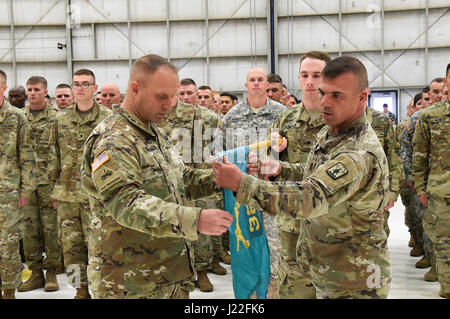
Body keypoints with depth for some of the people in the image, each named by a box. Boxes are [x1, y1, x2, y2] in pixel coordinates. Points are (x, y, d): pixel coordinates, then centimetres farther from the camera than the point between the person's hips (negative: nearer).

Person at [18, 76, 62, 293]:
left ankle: (51, 272, 13)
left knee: (51, 228, 1)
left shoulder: (55, 118, -1)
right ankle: (36, 273, 18)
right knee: (29, 229, 7)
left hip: (49, 182, -4)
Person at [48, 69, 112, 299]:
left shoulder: (107, 118, -1)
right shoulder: (61, 119, 10)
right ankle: (81, 290, 23)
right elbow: (54, 155, 15)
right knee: (71, 245, 9)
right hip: (66, 195, 4)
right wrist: (56, 187, 12)